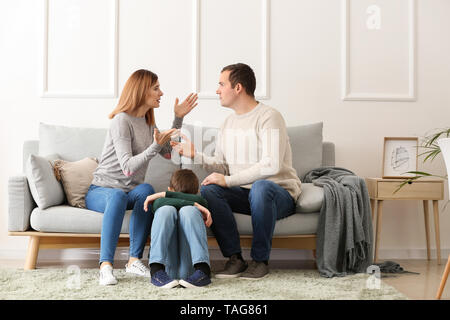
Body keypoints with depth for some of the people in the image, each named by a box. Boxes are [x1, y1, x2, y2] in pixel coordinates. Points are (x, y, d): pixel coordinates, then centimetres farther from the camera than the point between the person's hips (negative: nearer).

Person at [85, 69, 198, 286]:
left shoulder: (148, 123, 14)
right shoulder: (122, 121, -13)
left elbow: (167, 152, 24)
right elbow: (127, 167, -21)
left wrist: (178, 119, 17)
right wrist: (155, 146, -33)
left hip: (131, 191, 6)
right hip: (101, 191, -6)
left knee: (146, 190, -29)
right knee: (118, 195, -40)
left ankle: (134, 260, -31)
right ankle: (106, 265, -41)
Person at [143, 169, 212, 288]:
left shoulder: (201, 204, 19)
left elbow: (198, 200, -6)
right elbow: (159, 202, -8)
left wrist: (163, 194, 0)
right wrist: (195, 205, -12)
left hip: (191, 268, 0)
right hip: (165, 266, 0)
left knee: (188, 210, -17)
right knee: (167, 209, -16)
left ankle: (203, 271, -35)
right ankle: (157, 271, -33)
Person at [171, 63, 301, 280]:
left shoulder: (269, 117, -13)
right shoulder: (228, 123, 13)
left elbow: (271, 165, -26)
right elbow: (222, 166, 15)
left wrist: (228, 180, -25)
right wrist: (195, 155, 0)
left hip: (281, 192, -6)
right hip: (244, 192, 6)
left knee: (261, 187, -39)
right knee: (208, 189, -20)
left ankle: (260, 260, -22)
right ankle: (234, 258, -16)